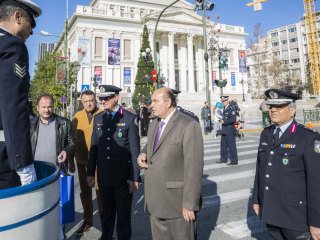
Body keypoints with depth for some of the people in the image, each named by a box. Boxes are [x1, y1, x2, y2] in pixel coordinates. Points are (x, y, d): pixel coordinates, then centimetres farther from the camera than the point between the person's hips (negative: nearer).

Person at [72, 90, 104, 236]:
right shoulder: (77, 117, 3)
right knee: (85, 192, 17)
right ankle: (87, 221, 35)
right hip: (82, 161, 4)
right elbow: (73, 139, 7)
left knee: (100, 192, 6)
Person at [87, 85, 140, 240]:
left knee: (123, 214, 12)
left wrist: (134, 177, -11)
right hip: (103, 176, 4)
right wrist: (90, 173, 8)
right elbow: (94, 147, 8)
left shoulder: (129, 118, -9)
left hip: (123, 176, -4)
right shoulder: (98, 118, 6)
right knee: (107, 213, 19)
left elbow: (135, 150, -10)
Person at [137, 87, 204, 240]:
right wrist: (142, 154, 1)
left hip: (178, 200, -7)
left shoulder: (189, 125, -15)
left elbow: (193, 166, -18)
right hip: (156, 199, 7)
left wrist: (189, 203, -18)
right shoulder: (154, 124, 9)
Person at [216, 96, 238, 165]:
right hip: (224, 131, 9)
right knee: (223, 145, 16)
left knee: (231, 146, -2)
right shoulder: (224, 109, 14)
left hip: (230, 131, -9)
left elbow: (233, 119, -20)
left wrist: (224, 122, -20)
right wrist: (221, 120, 7)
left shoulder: (231, 109, -13)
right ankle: (223, 158, 29)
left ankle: (234, 161, 7)